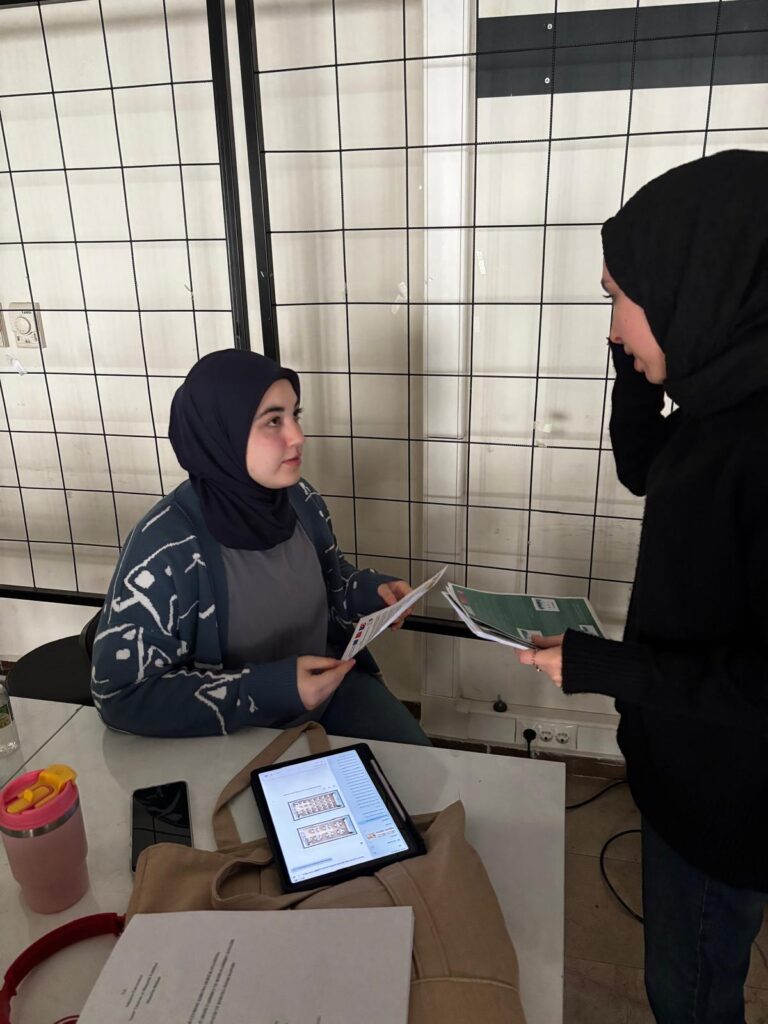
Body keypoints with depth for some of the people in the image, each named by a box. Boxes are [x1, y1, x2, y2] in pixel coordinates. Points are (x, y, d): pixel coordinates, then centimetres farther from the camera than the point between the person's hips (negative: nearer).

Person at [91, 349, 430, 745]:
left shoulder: (299, 498, -9)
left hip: (330, 685, 5)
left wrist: (370, 590, -11)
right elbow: (122, 696, -24)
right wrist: (266, 688, -31)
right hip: (240, 735, -5)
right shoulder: (166, 547, -28)